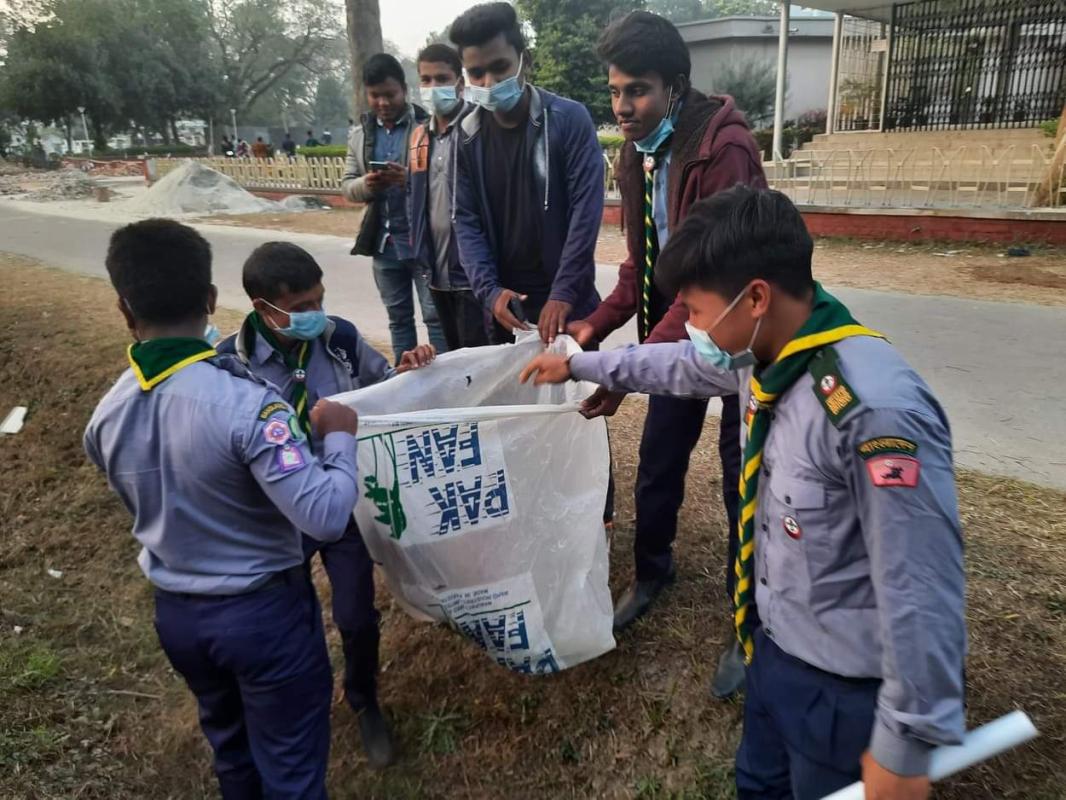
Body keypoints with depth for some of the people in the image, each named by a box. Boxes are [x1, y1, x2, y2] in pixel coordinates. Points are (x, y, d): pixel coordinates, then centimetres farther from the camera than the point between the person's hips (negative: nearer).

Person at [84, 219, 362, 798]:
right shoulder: (245, 403, -29)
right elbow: (325, 518, -33)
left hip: (175, 614, 6)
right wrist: (339, 437, -17)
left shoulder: (105, 418, -7)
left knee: (231, 749, 30)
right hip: (265, 611, -6)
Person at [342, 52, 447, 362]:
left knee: (436, 316, 1)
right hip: (383, 242, 5)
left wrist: (412, 179, -26)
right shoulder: (359, 135, 10)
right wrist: (365, 184, -12)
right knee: (398, 318, 14)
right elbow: (347, 185, 11)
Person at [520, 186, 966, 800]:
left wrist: (906, 743, -19)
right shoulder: (769, 354, -6)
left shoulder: (875, 409, -34)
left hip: (840, 681, -8)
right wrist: (579, 365, 24)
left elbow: (921, 587, -29)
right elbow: (685, 364, 14)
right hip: (773, 640, 8)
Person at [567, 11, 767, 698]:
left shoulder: (723, 148, -25)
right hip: (678, 330, 7)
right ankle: (652, 572, 40)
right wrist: (597, 325, -1)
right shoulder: (639, 153, 2)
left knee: (745, 483, 4)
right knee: (657, 463, 15)